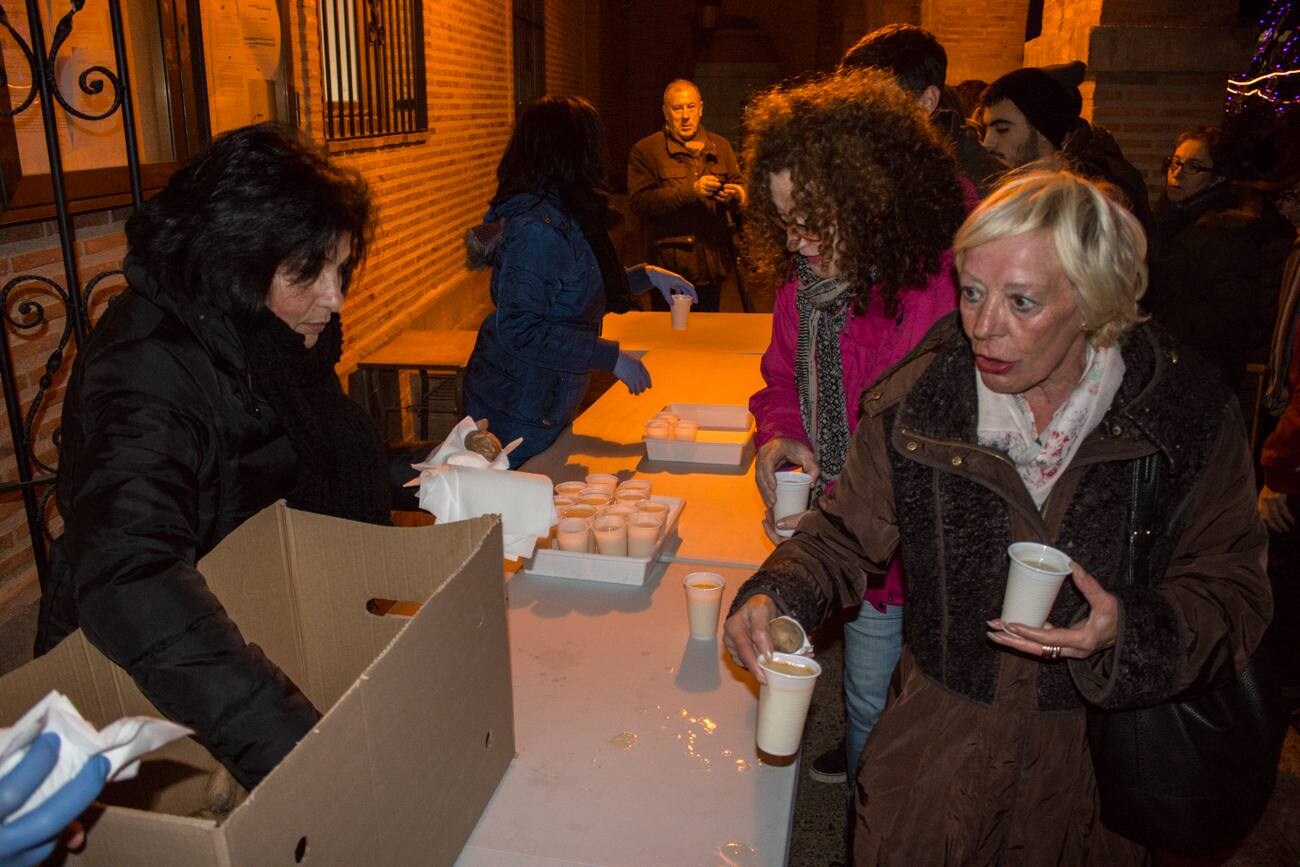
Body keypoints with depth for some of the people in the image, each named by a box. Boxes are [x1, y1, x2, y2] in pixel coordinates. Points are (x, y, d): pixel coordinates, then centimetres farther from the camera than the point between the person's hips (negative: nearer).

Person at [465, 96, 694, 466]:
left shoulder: (557, 216, 6)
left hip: (547, 406, 10)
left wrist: (646, 276, 10)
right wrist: (609, 356, -23)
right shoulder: (537, 226, -24)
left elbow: (577, 296, 18)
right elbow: (518, 330, -28)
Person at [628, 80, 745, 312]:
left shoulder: (720, 147, 12)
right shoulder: (646, 150, -3)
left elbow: (740, 187, 14)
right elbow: (638, 201, -13)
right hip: (670, 264, -4)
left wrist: (736, 195, -12)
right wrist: (690, 191, -21)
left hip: (712, 264, 4)